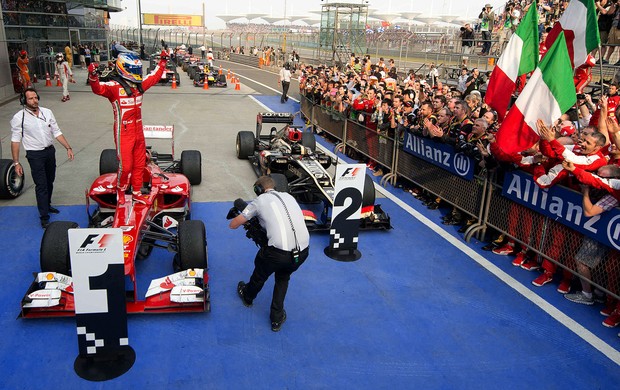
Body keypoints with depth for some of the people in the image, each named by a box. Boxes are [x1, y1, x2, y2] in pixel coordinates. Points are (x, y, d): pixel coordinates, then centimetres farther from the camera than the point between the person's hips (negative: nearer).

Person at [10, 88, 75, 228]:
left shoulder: (47, 112, 1)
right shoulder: (19, 118, -11)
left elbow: (57, 132, 7)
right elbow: (15, 141, -8)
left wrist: (68, 148, 0)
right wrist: (16, 163, -10)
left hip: (50, 151, 5)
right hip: (35, 155, -5)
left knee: (49, 182, 18)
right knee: (41, 185, -5)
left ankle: (47, 205, 39)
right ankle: (44, 217, 2)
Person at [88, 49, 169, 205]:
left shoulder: (139, 84, 9)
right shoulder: (114, 86, -12)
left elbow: (155, 77, 24)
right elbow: (98, 88, -29)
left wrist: (162, 61, 25)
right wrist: (93, 75, -47)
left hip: (138, 131, 7)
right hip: (123, 132, -7)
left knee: (139, 163, 15)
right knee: (125, 165, -5)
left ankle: (137, 192, 29)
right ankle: (120, 190, 20)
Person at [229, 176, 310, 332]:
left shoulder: (259, 200, 6)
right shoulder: (288, 196, 18)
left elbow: (233, 225, 12)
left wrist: (246, 218, 32)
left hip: (278, 253, -4)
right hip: (303, 251, 4)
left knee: (260, 273, 29)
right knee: (283, 278, 33)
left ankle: (247, 297, 58)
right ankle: (277, 318, 35)